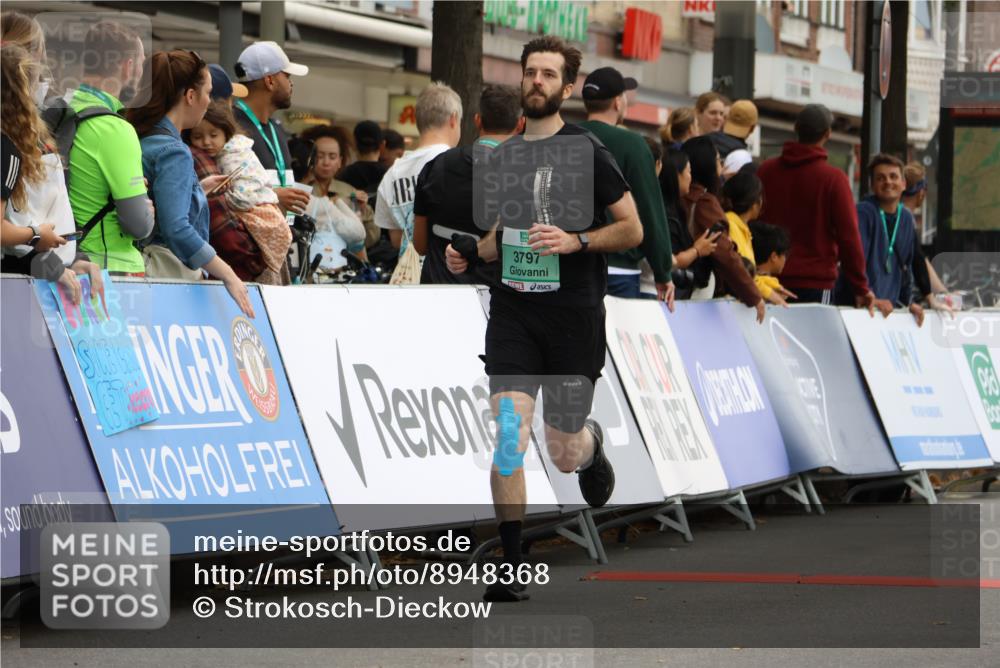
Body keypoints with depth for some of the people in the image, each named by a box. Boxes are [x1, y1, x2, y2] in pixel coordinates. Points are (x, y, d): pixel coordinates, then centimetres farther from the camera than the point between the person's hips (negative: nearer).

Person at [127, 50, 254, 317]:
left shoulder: (143, 140, 15)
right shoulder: (174, 153, -12)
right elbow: (176, 229, -22)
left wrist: (198, 188, 35)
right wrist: (228, 275, -18)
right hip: (170, 272, -9)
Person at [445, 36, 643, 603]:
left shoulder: (586, 151, -6)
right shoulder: (504, 155, 11)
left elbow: (632, 229, -4)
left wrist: (575, 241, -19)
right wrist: (471, 255, 5)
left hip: (574, 316, -3)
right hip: (513, 310, 3)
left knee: (564, 456, 6)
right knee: (508, 433, -13)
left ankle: (591, 442, 45)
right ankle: (511, 569, -7)